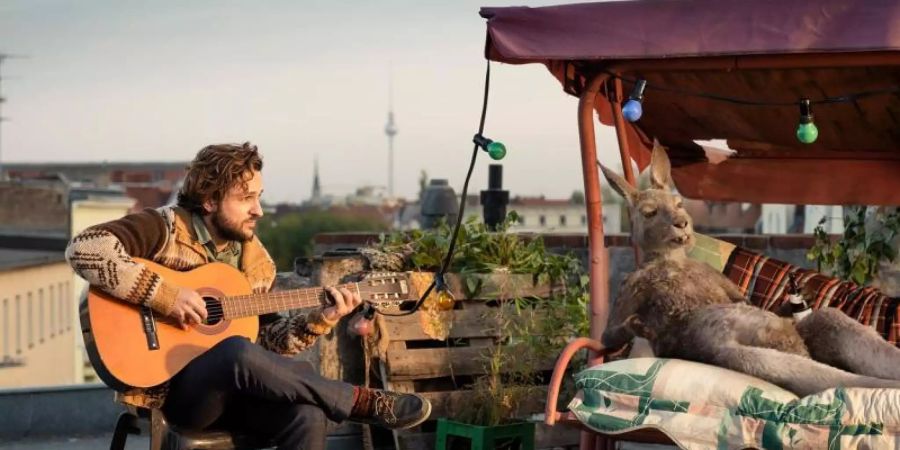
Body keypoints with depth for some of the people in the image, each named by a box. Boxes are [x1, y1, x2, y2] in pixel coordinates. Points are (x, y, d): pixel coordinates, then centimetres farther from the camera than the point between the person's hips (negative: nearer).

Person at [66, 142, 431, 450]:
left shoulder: (253, 259, 10)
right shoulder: (166, 228, -9)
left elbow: (267, 340, 13)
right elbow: (83, 248, -24)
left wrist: (320, 320, -4)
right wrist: (165, 294, -26)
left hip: (230, 387, 5)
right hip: (167, 386, -5)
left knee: (305, 415, -28)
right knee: (238, 352, -37)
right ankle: (363, 403, -22)